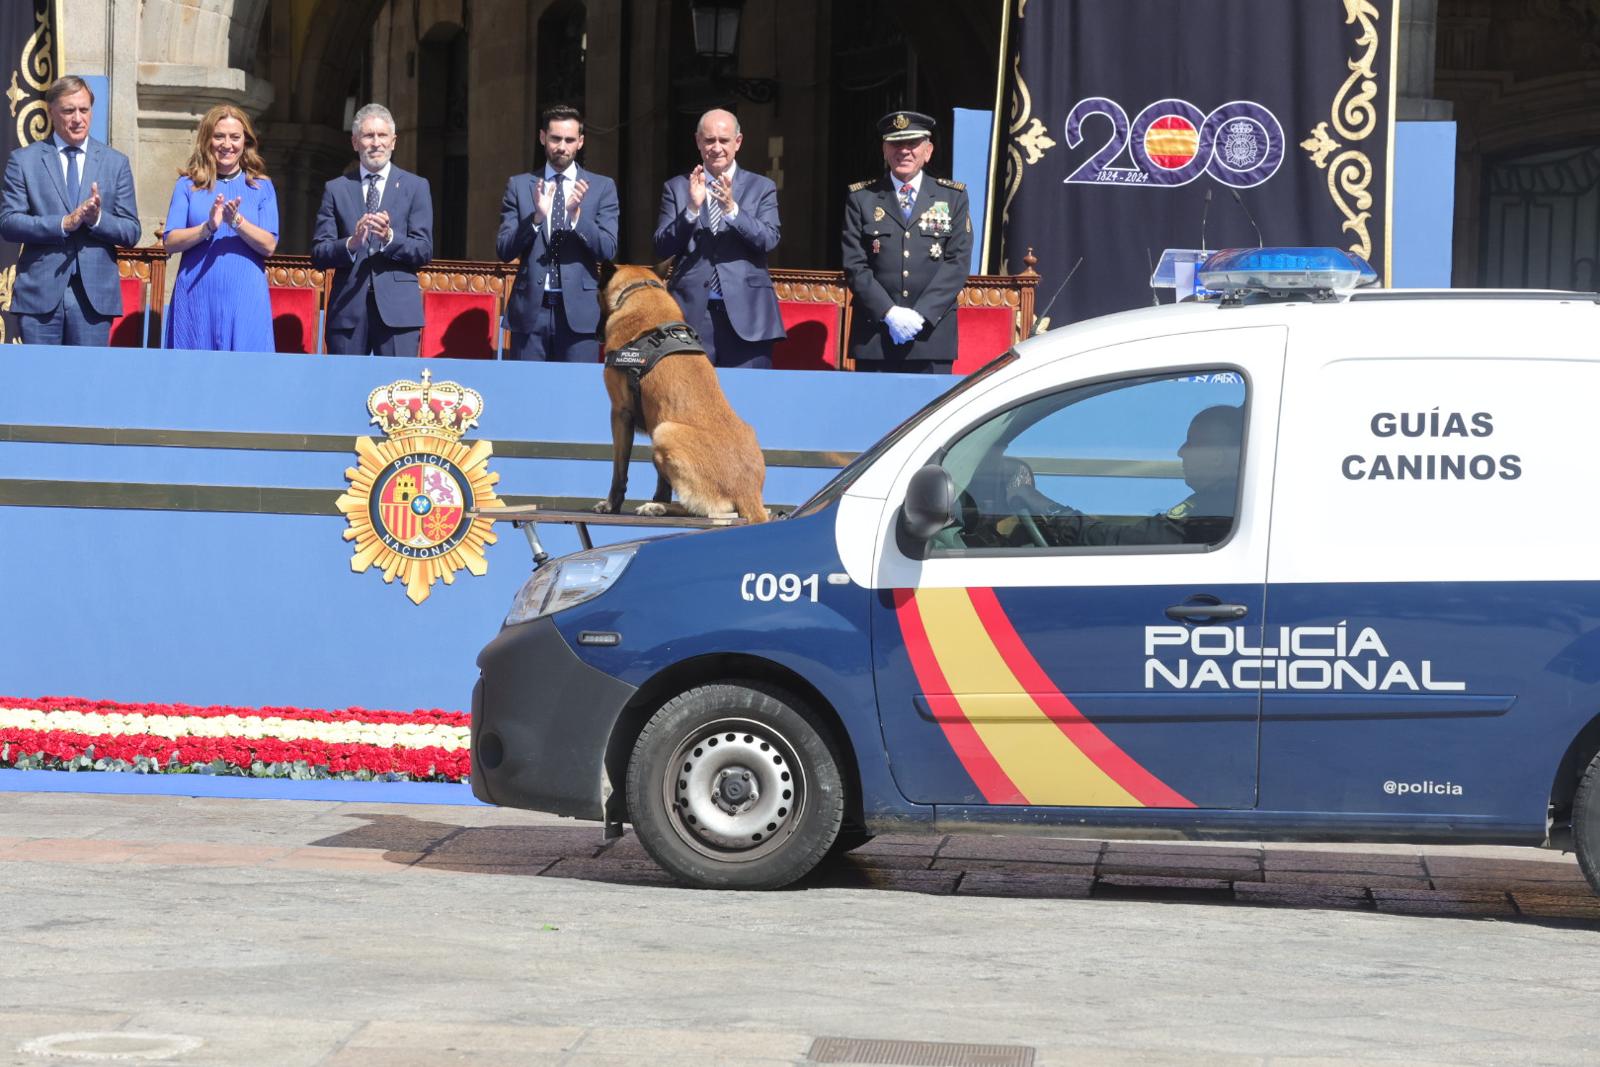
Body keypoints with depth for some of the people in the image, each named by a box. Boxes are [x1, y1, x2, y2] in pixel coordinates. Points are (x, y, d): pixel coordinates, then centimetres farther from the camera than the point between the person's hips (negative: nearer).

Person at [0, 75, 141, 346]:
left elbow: (131, 233, 8)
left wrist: (97, 219, -12)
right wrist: (64, 223, -14)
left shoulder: (116, 163, 11)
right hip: (40, 292, -1)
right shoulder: (24, 160, 7)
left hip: (94, 295, 1)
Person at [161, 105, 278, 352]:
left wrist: (237, 221, -17)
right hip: (195, 297, 0)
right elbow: (170, 243, 0)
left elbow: (269, 246, -1)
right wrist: (208, 228, -16)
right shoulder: (188, 185, 9)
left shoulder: (261, 187, 9)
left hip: (245, 298, 0)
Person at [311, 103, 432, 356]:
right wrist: (351, 243, -15)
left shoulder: (416, 187, 9)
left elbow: (425, 252, 2)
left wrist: (389, 237, -16)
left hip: (398, 308, -1)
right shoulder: (335, 189, 10)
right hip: (348, 307, 1)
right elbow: (318, 254, 4)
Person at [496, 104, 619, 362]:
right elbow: (503, 251, 2)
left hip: (578, 310, -1)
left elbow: (608, 249, -2)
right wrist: (536, 217, -15)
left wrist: (577, 214, -17)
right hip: (530, 309, 1)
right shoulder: (519, 186, 8)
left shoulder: (602, 187, 7)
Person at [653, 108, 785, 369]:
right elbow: (662, 249, 2)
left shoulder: (761, 188, 10)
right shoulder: (676, 188, 11)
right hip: (692, 311, 0)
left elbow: (769, 240, -4)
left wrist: (732, 209, -19)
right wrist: (692, 208, -13)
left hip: (745, 313, 0)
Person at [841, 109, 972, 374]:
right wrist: (889, 313, -11)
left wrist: (921, 314, -10)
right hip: (874, 339, 0)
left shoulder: (953, 196, 10)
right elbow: (854, 265, 2)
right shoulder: (861, 198, 9)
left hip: (932, 335, 0)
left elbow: (957, 262, 2)